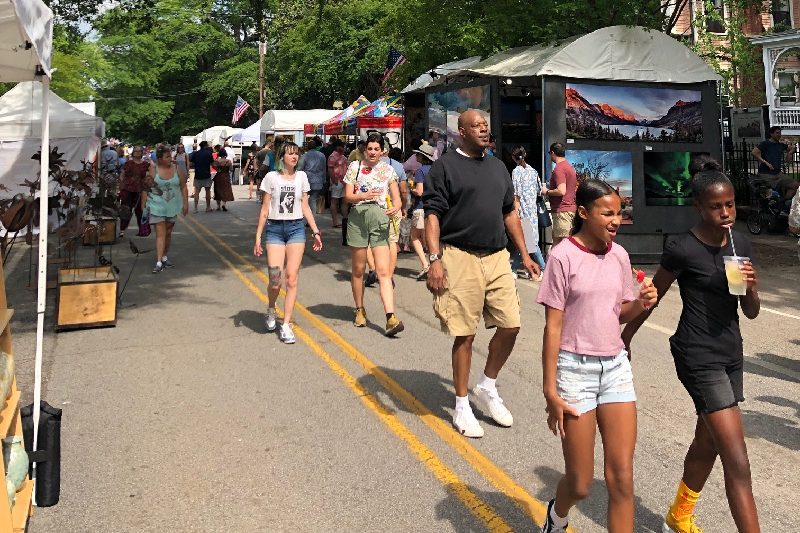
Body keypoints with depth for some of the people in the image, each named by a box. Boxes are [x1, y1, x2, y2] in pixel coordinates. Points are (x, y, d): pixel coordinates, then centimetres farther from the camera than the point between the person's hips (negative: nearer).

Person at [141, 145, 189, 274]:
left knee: (168, 232, 14)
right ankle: (159, 263, -10)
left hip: (173, 206, 4)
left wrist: (185, 204, 2)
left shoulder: (177, 169, 2)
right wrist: (143, 206, -5)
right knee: (160, 233, -10)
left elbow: (183, 187, 6)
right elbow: (145, 189, -4)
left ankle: (164, 257, 30)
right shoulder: (153, 170, -7)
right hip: (157, 206, -3)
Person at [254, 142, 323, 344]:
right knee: (275, 280, -8)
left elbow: (305, 207, 12)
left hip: (296, 228, 2)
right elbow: (265, 209, 4)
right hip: (274, 229, -2)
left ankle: (286, 325, 3)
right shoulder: (271, 177, 2)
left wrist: (315, 231, 6)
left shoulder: (301, 177, 9)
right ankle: (271, 310, 24)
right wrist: (258, 236, 0)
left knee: (292, 279, -4)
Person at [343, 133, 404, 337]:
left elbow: (396, 198, 7)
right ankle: (360, 310, 27)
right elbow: (348, 196, -1)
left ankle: (391, 318, -16)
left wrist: (395, 208, -16)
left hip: (380, 218, 0)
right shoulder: (355, 167, 6)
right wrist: (364, 196, -20)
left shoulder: (388, 170, 9)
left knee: (384, 271, -9)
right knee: (358, 269, 9)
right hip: (358, 217, 0)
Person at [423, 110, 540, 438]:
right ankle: (462, 406, 16)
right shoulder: (445, 166, -1)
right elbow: (432, 214, -7)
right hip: (460, 258, -6)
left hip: (497, 257, 6)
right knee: (465, 335, 0)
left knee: (510, 326, 3)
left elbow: (509, 213, 22)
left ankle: (487, 387, 26)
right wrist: (434, 259, -16)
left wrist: (525, 254, 18)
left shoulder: (498, 167, 18)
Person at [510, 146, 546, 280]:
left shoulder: (516, 171, -9)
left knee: (531, 241, -4)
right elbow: (539, 191, 14)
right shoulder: (533, 170, 10)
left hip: (523, 210, -7)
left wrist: (516, 214, -14)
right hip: (533, 209, 7)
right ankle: (513, 270, 16)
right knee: (521, 240, 11)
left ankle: (543, 270, -4)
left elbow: (517, 195, -14)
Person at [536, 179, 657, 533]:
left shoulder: (619, 255, 5)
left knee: (622, 479, 1)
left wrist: (640, 303, -8)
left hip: (615, 367, 5)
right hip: (575, 369, -4)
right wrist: (550, 390, -11)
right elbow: (553, 326, -10)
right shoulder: (563, 256, -10)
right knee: (580, 484, 5)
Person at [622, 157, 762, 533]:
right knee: (737, 462, -10)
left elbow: (751, 312, 8)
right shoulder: (682, 249, -14)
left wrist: (751, 288, -13)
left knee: (707, 443, 22)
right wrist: (624, 340, 8)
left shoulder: (740, 244, 4)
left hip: (731, 353, 7)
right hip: (699, 358, -7)